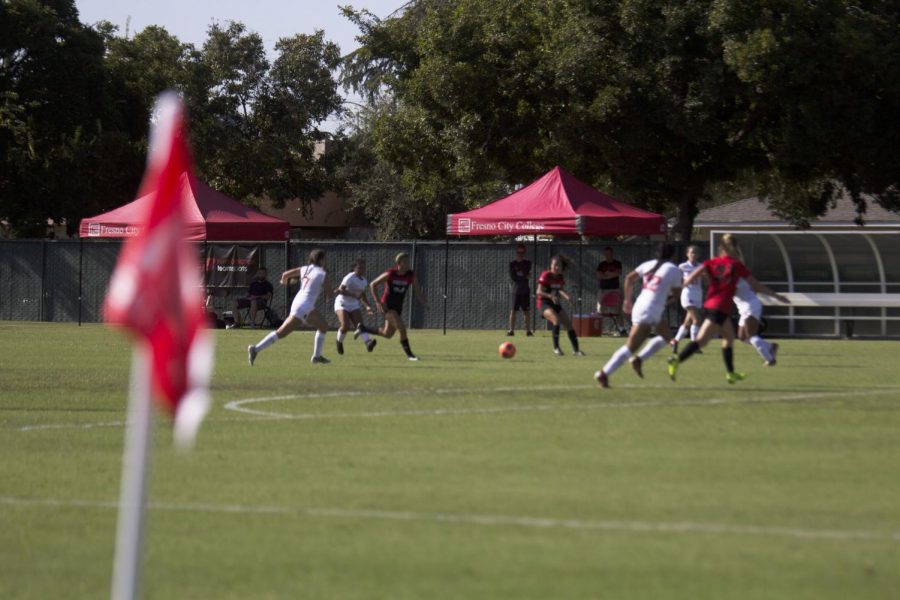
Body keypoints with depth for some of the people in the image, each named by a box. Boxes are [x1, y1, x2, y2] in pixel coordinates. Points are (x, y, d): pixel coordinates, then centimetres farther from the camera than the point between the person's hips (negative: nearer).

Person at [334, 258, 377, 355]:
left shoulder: (364, 281, 9)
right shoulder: (350, 277, -14)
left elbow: (362, 296, 19)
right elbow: (341, 290, -21)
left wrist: (367, 306, 3)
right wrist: (354, 295, -30)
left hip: (354, 305, 6)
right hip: (342, 303, -6)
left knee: (359, 324, -16)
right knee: (346, 326, -21)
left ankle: (368, 342, -37)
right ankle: (339, 342, 8)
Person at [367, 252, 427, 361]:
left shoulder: (411, 275, -6)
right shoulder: (390, 274, -17)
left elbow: (417, 292, -1)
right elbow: (373, 285, -9)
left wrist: (424, 303, -20)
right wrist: (378, 302, -17)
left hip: (398, 307, 6)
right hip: (387, 306, -6)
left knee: (387, 334, 17)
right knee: (402, 328, -20)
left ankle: (363, 329, 38)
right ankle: (409, 354, -9)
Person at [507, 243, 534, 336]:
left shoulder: (527, 263, 6)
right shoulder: (512, 264, 6)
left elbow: (525, 273, -9)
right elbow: (513, 277, -6)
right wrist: (525, 277, -8)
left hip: (525, 290, 0)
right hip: (516, 289, 0)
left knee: (527, 311, 1)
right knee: (513, 311, -4)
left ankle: (528, 330, 4)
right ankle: (511, 330, -1)